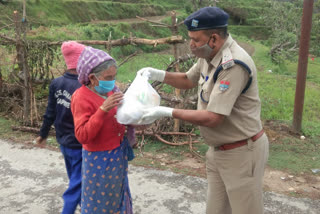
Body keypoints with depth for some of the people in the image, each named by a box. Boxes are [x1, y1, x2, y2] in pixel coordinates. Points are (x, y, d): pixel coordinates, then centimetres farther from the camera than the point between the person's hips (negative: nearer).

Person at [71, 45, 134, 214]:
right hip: (99, 160, -7)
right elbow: (82, 136, -28)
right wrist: (103, 109, -35)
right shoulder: (81, 98, -21)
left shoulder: (109, 90, 0)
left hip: (118, 155, 7)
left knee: (118, 198, 23)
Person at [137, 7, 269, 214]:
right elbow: (189, 80, 20)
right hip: (219, 149, 9)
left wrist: (168, 112, -21)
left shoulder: (233, 65, -28)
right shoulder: (210, 56, 2)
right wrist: (158, 74, 3)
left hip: (241, 152, -9)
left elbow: (212, 118, -29)